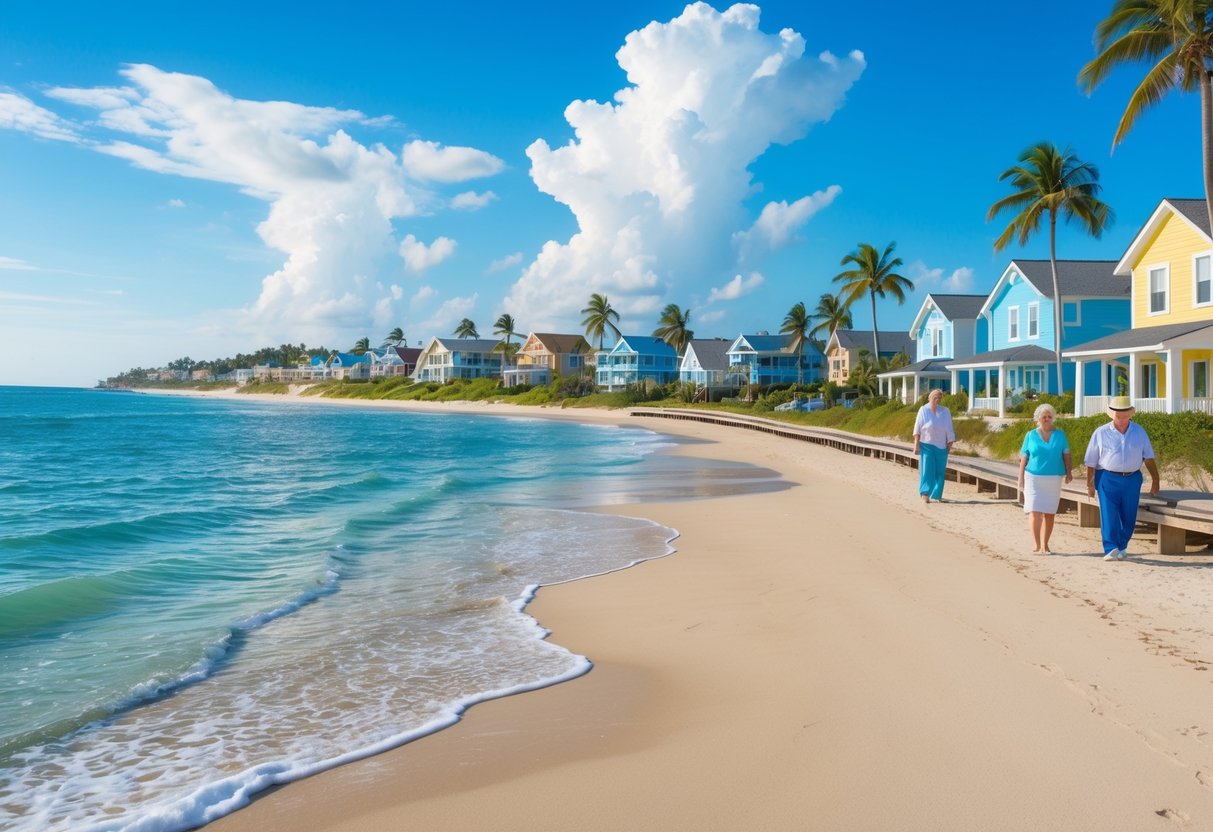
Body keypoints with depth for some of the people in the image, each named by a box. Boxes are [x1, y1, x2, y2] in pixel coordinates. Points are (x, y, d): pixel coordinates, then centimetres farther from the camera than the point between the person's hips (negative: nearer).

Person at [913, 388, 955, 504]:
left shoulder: (945, 412, 4)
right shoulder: (923, 410, -2)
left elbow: (949, 429, 5)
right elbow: (917, 427, -3)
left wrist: (950, 444, 2)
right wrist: (916, 443, -9)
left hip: (941, 446, 3)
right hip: (926, 444, -3)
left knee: (940, 471, 6)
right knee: (927, 469, -10)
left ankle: (937, 495, 15)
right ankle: (925, 494, -13)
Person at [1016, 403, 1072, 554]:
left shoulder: (1060, 435, 9)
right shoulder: (1030, 435, 6)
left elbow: (1067, 455, 6)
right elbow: (1024, 458, 6)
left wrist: (1068, 472, -9)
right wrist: (1021, 479, 1)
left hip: (1054, 479, 2)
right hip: (1034, 477, -2)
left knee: (1049, 513, 6)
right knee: (1035, 511, -11)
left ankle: (1045, 545, 16)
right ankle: (1036, 546, -10)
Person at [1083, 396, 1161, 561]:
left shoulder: (1139, 432, 8)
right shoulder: (1101, 433, 0)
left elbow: (1149, 457, 9)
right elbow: (1091, 462, 3)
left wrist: (1155, 479, 2)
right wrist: (1090, 484, 1)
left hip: (1132, 479, 3)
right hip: (1108, 479, -3)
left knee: (1128, 517, 6)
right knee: (1109, 515, -11)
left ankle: (1121, 548, 19)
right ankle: (1111, 549, -16)